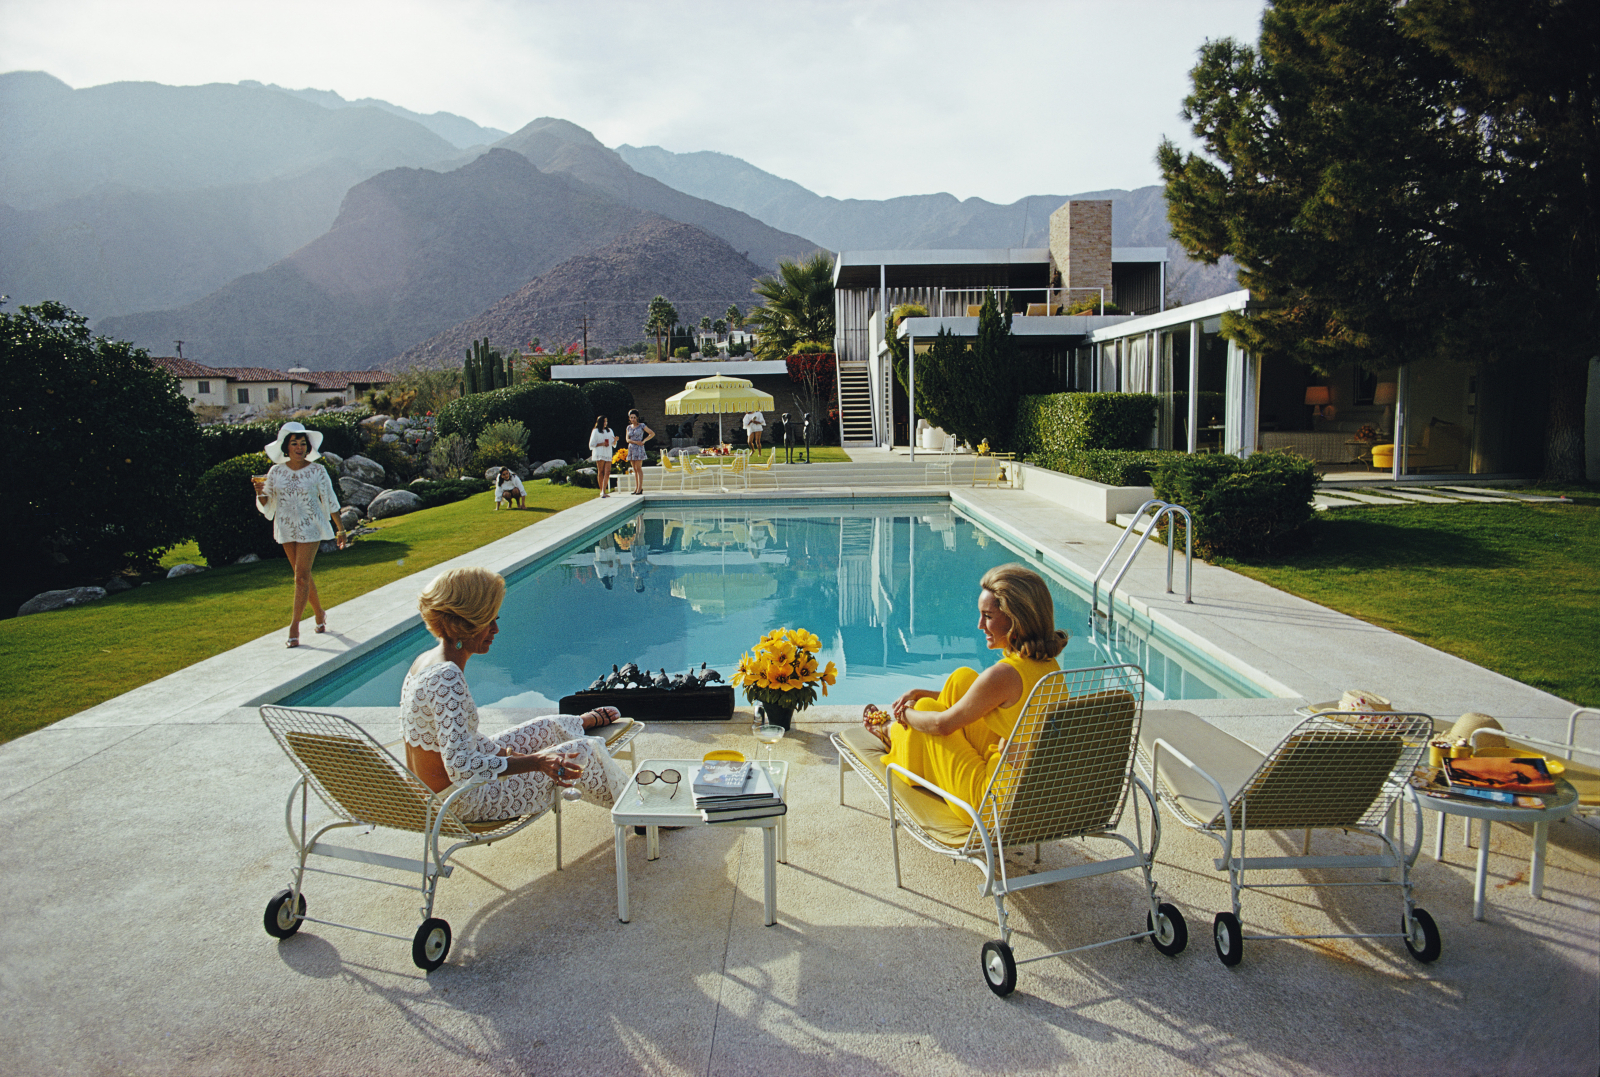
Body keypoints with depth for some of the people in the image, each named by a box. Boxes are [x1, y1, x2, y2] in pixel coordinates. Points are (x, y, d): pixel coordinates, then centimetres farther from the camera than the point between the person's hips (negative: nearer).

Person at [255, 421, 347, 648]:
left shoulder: (317, 471, -6)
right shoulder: (276, 472, 1)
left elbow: (330, 501, 0)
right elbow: (266, 504, 5)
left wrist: (341, 529, 3)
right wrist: (261, 494, -17)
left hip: (310, 529, -3)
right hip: (286, 529, 4)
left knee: (301, 576, -9)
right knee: (302, 575, 12)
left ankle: (294, 625, -5)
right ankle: (319, 613, 31)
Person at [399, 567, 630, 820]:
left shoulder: (425, 661, 1)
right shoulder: (447, 678, -31)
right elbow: (460, 767, -36)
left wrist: (506, 752, 7)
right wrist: (537, 761, -38)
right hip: (461, 803, -9)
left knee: (550, 727, 24)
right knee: (584, 751, 1)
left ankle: (591, 719, 60)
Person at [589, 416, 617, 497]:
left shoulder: (609, 431, 17)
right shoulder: (595, 431, 3)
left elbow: (613, 444, 15)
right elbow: (592, 444, 1)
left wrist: (615, 440, -7)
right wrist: (601, 444, -11)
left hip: (608, 454, 4)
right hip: (599, 454, -4)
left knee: (607, 472, -9)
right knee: (601, 471, -1)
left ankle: (603, 492, -12)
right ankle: (602, 491, 6)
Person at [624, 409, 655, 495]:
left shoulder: (641, 426, -1)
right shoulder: (629, 427, 12)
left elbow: (652, 433, 0)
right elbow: (627, 439, 5)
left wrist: (644, 441, -6)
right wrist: (635, 442, -11)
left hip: (639, 449, -5)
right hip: (631, 448, 5)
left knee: (638, 468, -9)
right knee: (634, 469, 5)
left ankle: (640, 488, -9)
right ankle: (636, 487, 7)